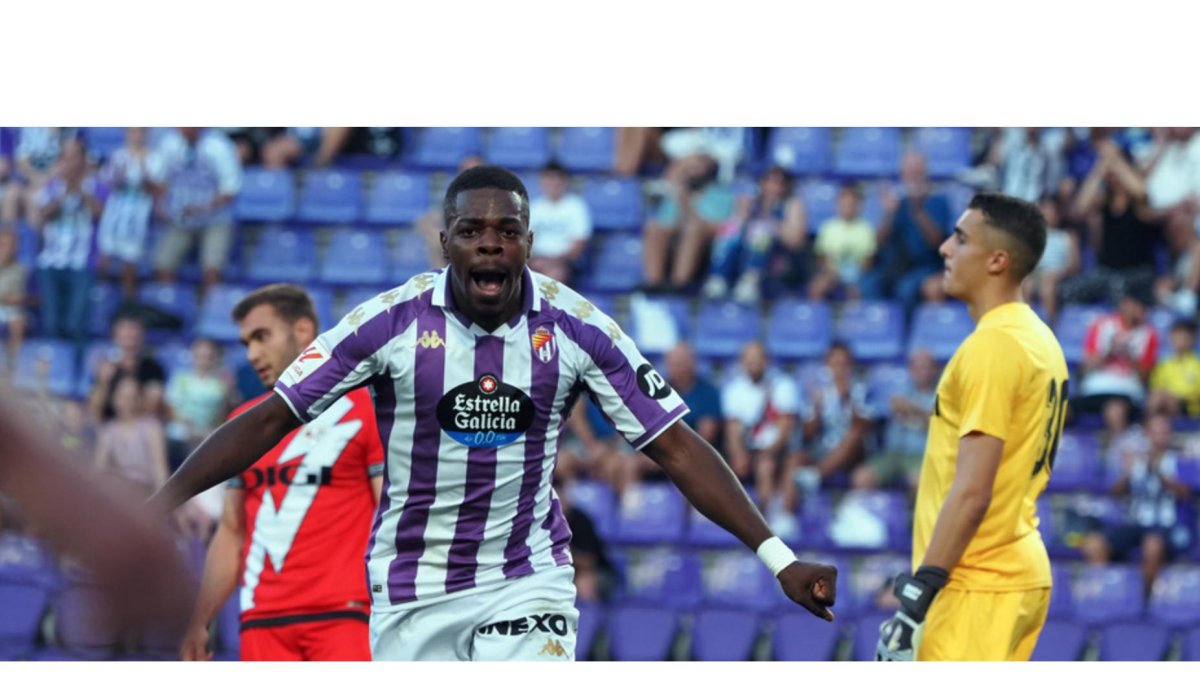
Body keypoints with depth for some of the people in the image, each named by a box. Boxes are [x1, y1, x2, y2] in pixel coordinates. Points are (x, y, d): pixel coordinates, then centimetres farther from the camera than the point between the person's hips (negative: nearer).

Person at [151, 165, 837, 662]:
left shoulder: (575, 327, -9)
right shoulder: (393, 319, -12)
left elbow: (677, 447, -6)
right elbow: (270, 419, -8)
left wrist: (778, 557, -12)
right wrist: (157, 506, -16)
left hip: (527, 577, 0)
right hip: (412, 585, 0)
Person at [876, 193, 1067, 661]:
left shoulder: (991, 346, -16)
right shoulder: (1039, 341, 14)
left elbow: (972, 491, -21)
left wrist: (918, 595, -21)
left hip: (978, 586, -10)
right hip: (1019, 573, 10)